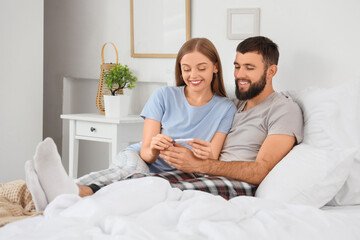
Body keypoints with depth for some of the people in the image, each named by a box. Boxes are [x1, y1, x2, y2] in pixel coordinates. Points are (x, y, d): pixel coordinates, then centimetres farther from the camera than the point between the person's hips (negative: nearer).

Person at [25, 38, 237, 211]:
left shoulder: (225, 109, 7)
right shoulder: (164, 96, 8)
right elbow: (145, 152, 3)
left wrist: (206, 156, -25)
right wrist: (153, 150, -23)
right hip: (142, 162, 1)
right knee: (132, 161, -39)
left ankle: (74, 193, -65)